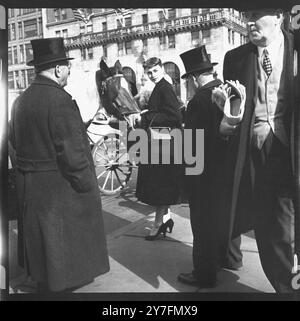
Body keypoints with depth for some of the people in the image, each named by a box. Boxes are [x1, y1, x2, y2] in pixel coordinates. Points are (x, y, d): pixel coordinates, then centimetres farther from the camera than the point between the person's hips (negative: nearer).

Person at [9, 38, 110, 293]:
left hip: (29, 189, 8)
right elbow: (73, 154, -22)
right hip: (62, 192, -8)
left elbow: (15, 143, 12)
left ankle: (46, 286, 39)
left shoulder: (21, 101, 6)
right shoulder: (60, 100, -20)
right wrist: (89, 186, -12)